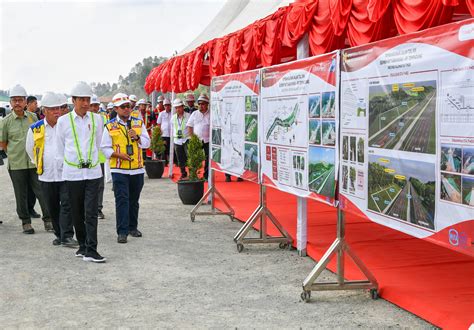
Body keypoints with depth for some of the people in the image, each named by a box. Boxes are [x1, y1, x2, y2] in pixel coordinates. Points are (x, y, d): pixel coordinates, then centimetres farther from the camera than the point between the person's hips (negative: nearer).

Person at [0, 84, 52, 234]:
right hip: (16, 165, -1)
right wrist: (15, 154, 7)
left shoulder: (33, 118, 4)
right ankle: (26, 222, 18)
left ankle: (48, 221, 9)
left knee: (42, 192, 0)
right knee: (21, 195, 6)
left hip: (35, 162, 1)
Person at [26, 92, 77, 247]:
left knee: (67, 205, -10)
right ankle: (59, 235, 22)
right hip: (46, 175, 2)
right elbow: (30, 150, 18)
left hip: (66, 174, -2)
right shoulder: (35, 128, 2)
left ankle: (67, 236, -10)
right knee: (53, 208, 10)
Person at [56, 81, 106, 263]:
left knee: (91, 213, -6)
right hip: (72, 173, 0)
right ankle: (82, 245, 24)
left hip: (93, 172, 0)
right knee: (77, 213, 10)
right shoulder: (63, 121, 0)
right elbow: (60, 147, 10)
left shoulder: (96, 119, 4)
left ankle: (91, 250, -6)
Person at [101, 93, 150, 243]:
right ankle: (122, 232, -6)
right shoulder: (110, 126, 1)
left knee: (134, 200, 13)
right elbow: (105, 147, 2)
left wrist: (137, 137, -12)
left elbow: (146, 143, 7)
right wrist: (118, 155, -12)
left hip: (137, 168, 3)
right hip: (119, 169, -3)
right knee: (122, 200, -8)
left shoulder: (139, 123, 10)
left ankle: (132, 227, 27)